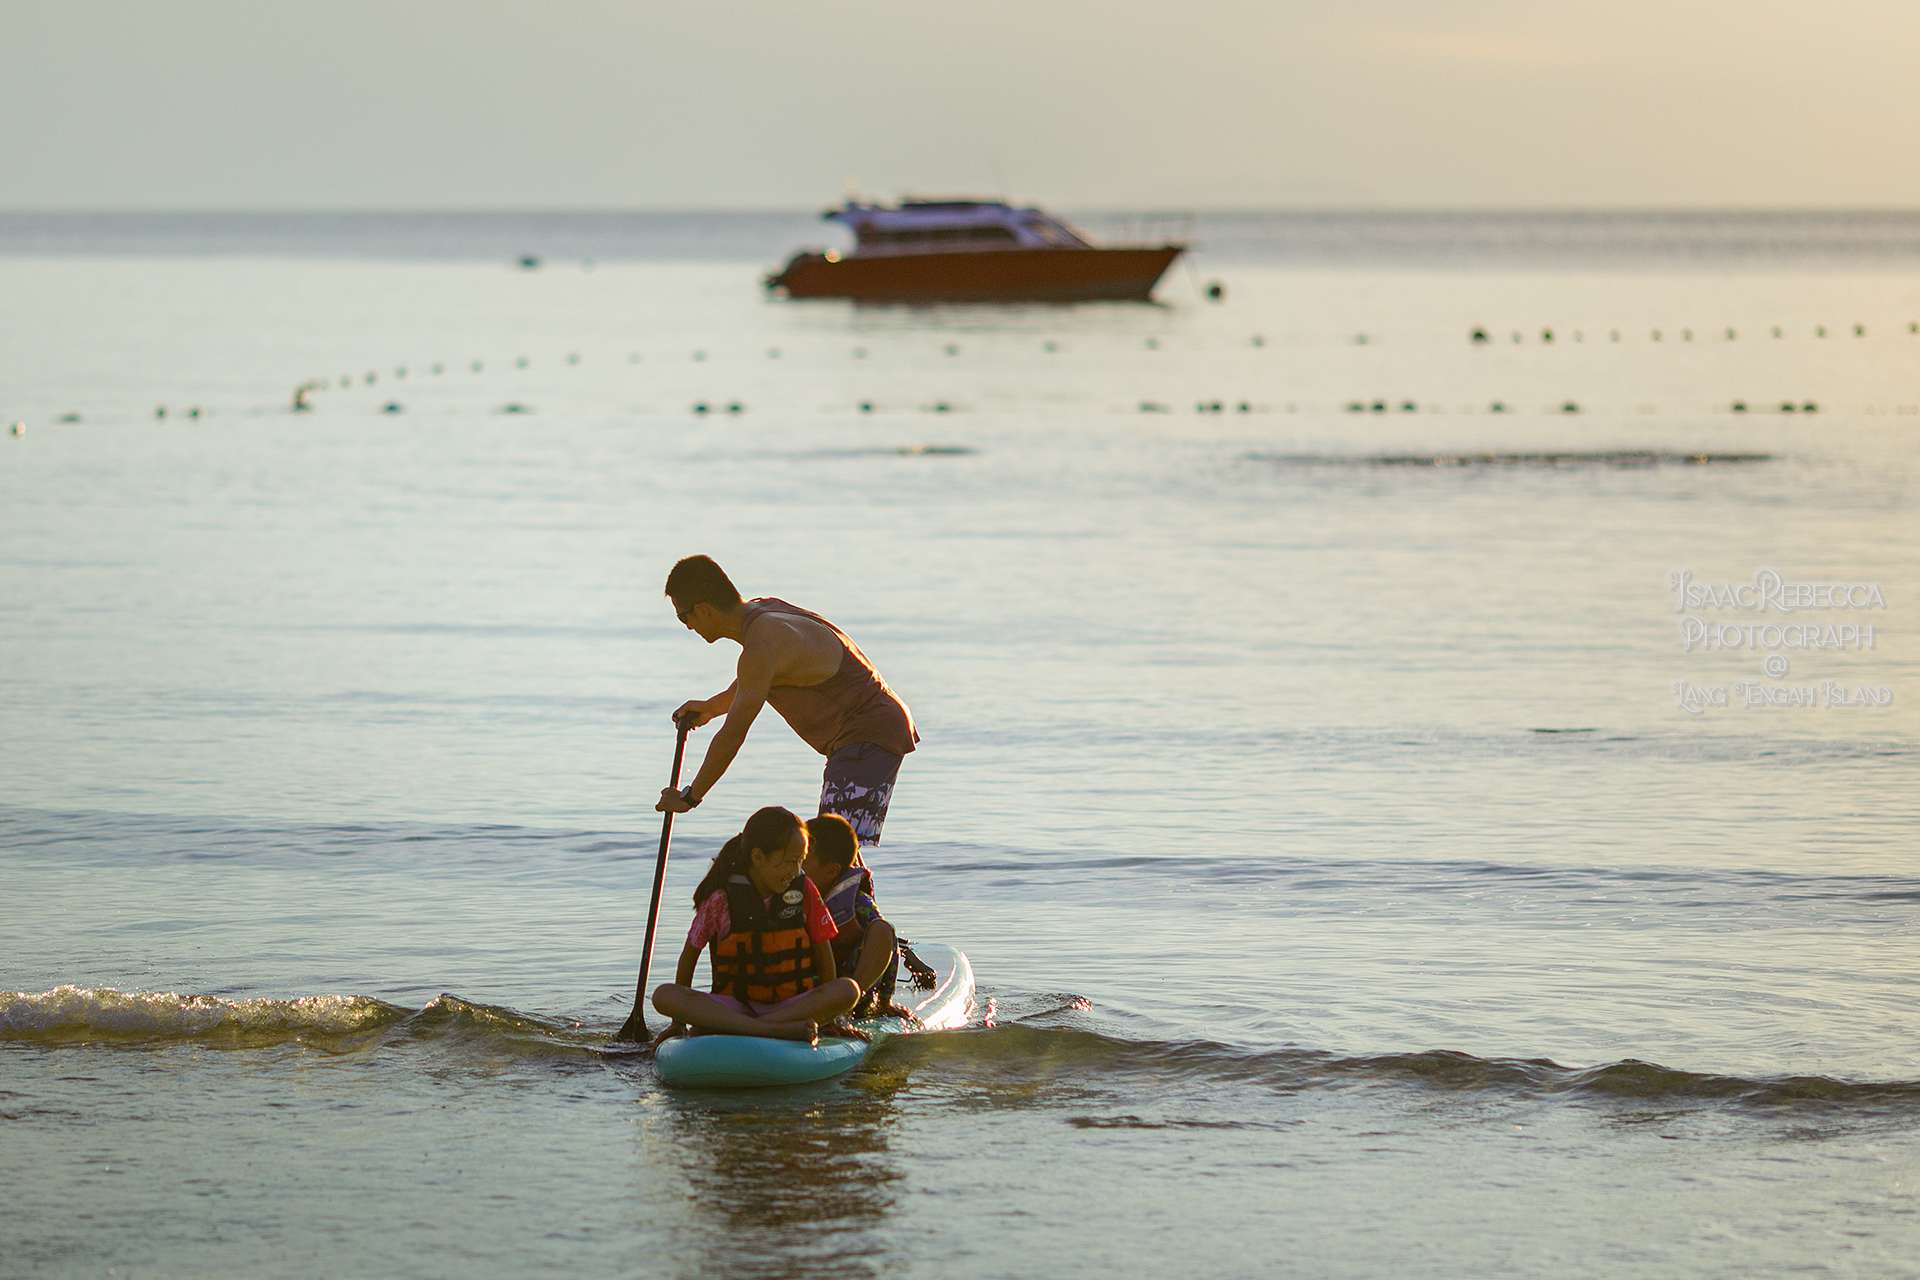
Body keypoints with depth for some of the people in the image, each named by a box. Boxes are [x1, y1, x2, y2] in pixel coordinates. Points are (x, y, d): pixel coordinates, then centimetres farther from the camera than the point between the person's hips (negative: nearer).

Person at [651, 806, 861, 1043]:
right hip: (734, 1004, -1)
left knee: (849, 990, -29)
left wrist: (827, 1013, 4)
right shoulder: (722, 900, -6)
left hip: (793, 1004, 1)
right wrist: (679, 1021, 6)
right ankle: (773, 1029, -46)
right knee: (663, 995, -28)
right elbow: (690, 954, 5)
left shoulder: (804, 891, 1)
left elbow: (823, 951, 9)